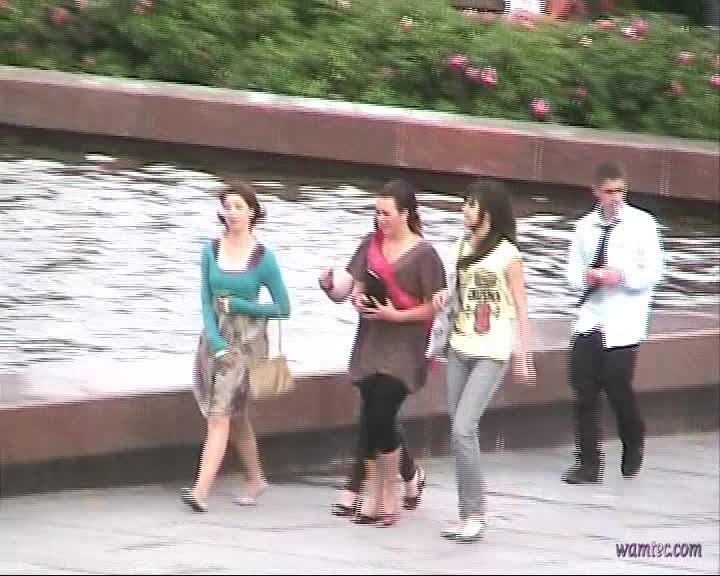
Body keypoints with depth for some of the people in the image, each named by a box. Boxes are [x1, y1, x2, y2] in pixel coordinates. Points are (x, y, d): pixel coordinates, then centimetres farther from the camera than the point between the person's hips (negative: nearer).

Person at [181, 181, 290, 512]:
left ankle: (201, 491, -20)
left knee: (220, 416, -13)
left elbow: (283, 309, -3)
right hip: (214, 339, 5)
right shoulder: (212, 251, 3)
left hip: (247, 340, -5)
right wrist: (216, 342, -11)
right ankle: (255, 480, 34)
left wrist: (237, 304, -10)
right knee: (235, 417, 16)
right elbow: (206, 301, 1)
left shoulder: (263, 258, -7)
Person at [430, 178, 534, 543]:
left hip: (491, 353, -7)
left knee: (462, 430, -15)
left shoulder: (507, 254, -8)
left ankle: (474, 515, -7)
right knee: (460, 433, 6)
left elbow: (520, 308, -5)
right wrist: (445, 297, -1)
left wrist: (523, 356, -7)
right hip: (459, 348, 7)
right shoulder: (462, 247, 10)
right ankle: (467, 514, 13)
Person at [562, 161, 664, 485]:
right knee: (584, 393, -1)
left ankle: (633, 446, 25)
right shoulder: (586, 227, 9)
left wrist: (622, 277, -19)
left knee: (618, 389, -4)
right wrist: (587, 277, -11)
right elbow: (573, 272, 11)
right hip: (589, 321, 3)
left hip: (622, 324, -3)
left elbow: (653, 272, -4)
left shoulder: (641, 224, -2)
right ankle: (588, 464, 5)